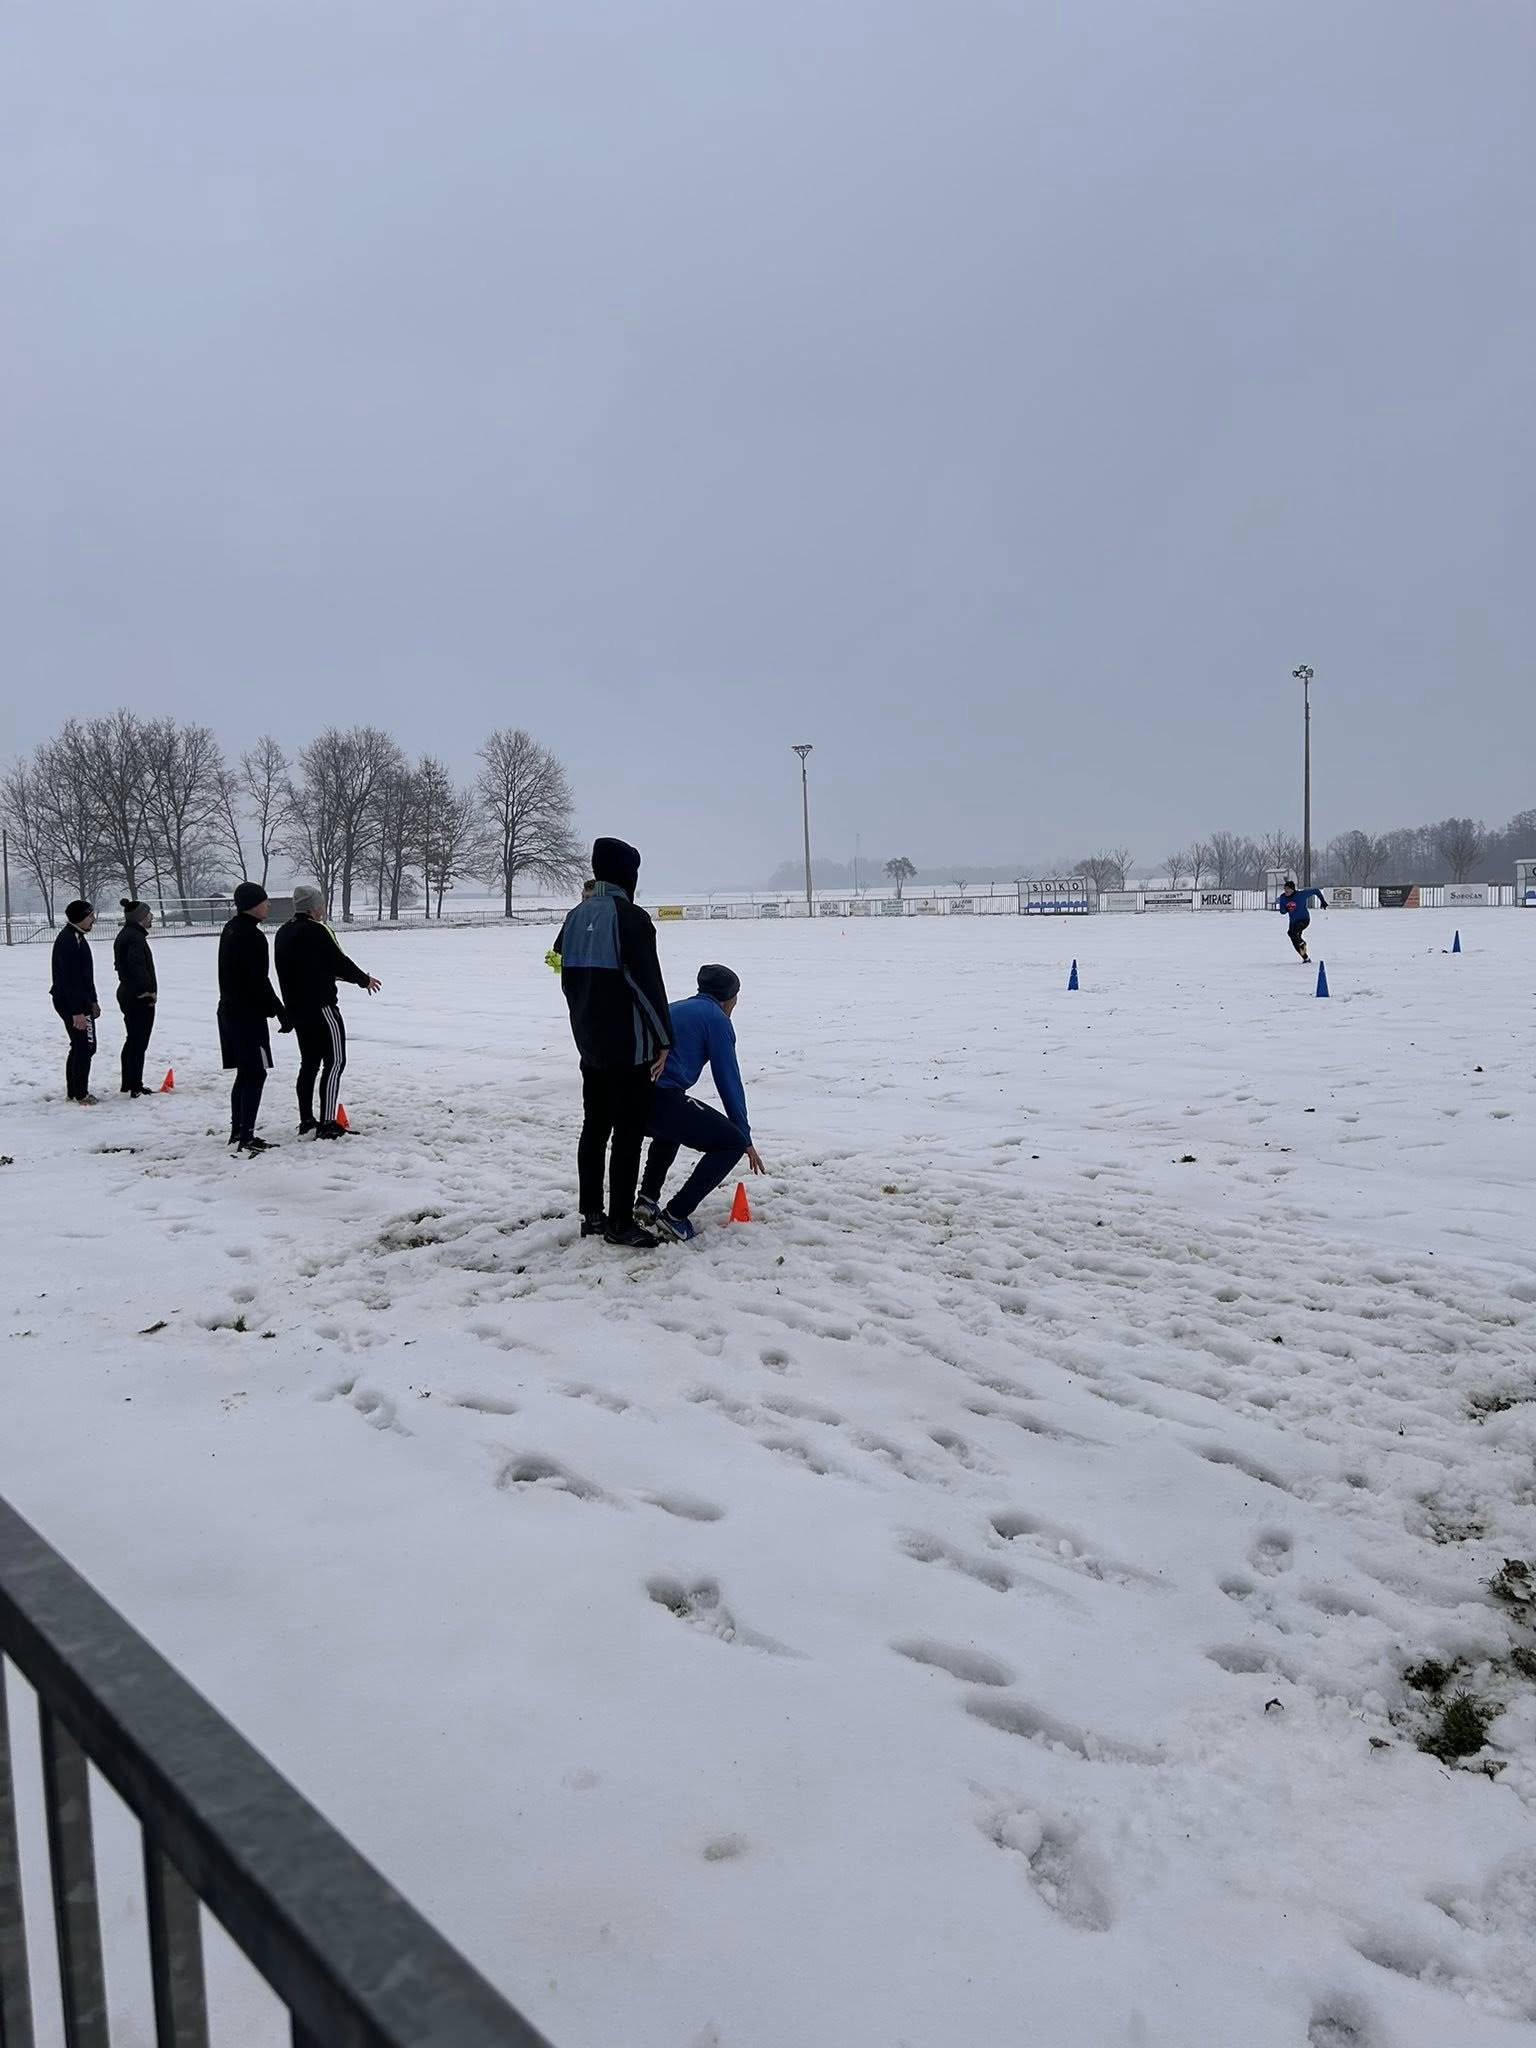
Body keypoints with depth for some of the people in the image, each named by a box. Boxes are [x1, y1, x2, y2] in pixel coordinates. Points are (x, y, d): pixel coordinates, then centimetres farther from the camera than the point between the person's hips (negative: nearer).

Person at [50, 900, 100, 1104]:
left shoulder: (77, 937, 14)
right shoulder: (68, 940, -20)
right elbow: (70, 979, -25)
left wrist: (92, 1001, 24)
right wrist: (78, 1012, -26)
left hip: (81, 1001, 11)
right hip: (72, 1003, -11)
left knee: (80, 1046, 15)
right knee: (86, 1046, -6)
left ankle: (73, 1091, 23)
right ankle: (80, 1093, 1)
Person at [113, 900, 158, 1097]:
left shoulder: (124, 935, 15)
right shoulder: (136, 937, -18)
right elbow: (137, 966, -29)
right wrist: (148, 989, -22)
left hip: (127, 994, 11)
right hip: (140, 998, -11)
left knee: (132, 1040, 18)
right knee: (139, 1042, -6)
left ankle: (128, 1084, 26)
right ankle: (135, 1087, -3)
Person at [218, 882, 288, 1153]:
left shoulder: (230, 930, 13)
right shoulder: (252, 936, -18)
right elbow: (259, 981, -20)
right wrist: (279, 1011, -15)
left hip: (229, 1010, 10)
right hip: (248, 1014, -10)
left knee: (245, 1073, 16)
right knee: (256, 1074, -6)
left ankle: (237, 1131, 22)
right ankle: (247, 1137, -7)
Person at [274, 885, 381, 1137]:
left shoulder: (283, 934, 12)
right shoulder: (317, 931, -15)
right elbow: (340, 962, -13)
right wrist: (365, 980, 3)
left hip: (296, 1008, 9)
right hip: (321, 1007, -9)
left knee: (309, 1062, 15)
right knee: (335, 1061, -5)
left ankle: (306, 1122, 17)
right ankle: (328, 1124, -10)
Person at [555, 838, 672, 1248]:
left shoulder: (576, 917, 9)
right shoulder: (630, 917, -15)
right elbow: (647, 982, -17)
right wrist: (663, 1038, -9)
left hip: (590, 1045, 8)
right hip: (629, 1048, -8)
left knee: (594, 1128, 14)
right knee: (628, 1134, -2)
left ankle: (591, 1214, 20)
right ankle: (620, 1222, 1)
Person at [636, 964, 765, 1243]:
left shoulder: (676, 1009, 28)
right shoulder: (717, 1018, 5)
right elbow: (728, 1080, 4)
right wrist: (746, 1138, 12)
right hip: (661, 1097, -8)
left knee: (671, 1124, 39)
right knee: (733, 1142, 3)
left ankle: (647, 1199, 27)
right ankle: (676, 1215, -2)